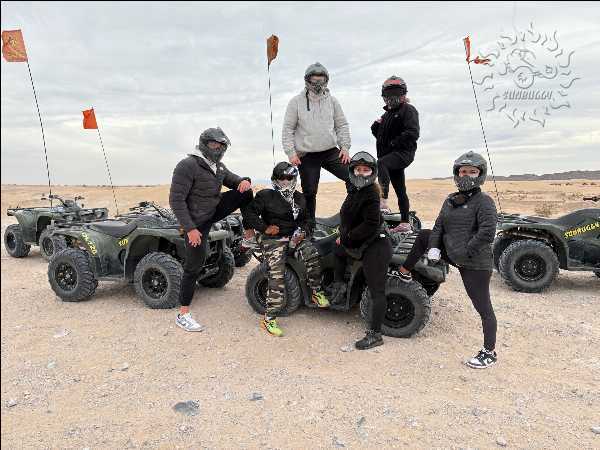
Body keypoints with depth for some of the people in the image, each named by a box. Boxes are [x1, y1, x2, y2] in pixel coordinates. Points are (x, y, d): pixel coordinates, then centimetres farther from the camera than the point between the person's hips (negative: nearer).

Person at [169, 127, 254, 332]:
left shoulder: (217, 166, 5)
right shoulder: (187, 166, -20)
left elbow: (234, 180, 14)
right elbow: (176, 200, -23)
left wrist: (244, 181, -12)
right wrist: (190, 229, -26)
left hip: (215, 211, 7)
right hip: (197, 222, -7)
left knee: (245, 192, -4)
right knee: (194, 267, -2)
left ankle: (249, 235, 5)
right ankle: (183, 315, 10)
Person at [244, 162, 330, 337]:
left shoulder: (299, 198, 16)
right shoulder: (265, 196, -1)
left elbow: (304, 219, 25)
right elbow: (250, 214, -4)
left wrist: (301, 231, 4)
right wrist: (265, 228, -13)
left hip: (293, 237, 5)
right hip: (272, 239, -5)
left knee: (312, 253, -25)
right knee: (277, 276, -18)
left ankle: (316, 292, -7)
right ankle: (269, 318, -12)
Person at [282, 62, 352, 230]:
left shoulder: (332, 101, 8)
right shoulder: (296, 102, 0)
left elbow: (342, 125, 12)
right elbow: (288, 129, 0)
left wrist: (345, 147, 1)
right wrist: (291, 152, -9)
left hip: (331, 151, 2)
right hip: (306, 156, -2)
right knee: (309, 192, 3)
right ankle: (309, 226, 18)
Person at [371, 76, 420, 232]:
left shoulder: (408, 110, -3)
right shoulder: (388, 113, 22)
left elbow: (412, 134, -17)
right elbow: (380, 134, 27)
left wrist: (394, 143, -16)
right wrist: (376, 126, 7)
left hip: (404, 153, -8)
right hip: (391, 155, 8)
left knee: (380, 163, -35)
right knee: (400, 190, 11)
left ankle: (383, 201, -45)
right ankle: (405, 223, 18)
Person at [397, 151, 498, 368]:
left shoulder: (484, 202, -14)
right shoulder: (451, 200, 8)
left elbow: (487, 234, -23)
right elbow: (439, 227, 10)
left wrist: (465, 253, -19)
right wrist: (433, 247, -6)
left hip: (475, 265, -7)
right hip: (452, 255, 7)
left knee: (483, 308, 1)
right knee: (424, 236, 11)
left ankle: (489, 352, 17)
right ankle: (405, 272, 24)